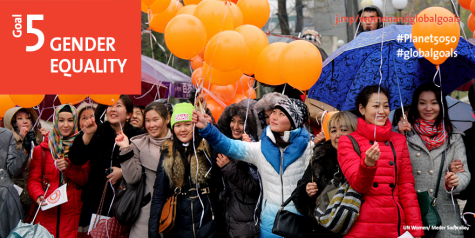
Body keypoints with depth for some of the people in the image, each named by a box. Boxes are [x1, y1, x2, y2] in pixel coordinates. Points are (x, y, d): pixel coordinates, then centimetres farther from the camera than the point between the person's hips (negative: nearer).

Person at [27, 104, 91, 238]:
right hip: (46, 211, 0)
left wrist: (68, 167, -14)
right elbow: (34, 179, 5)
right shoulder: (42, 148, 8)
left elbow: (85, 179, 2)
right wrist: (38, 195, -14)